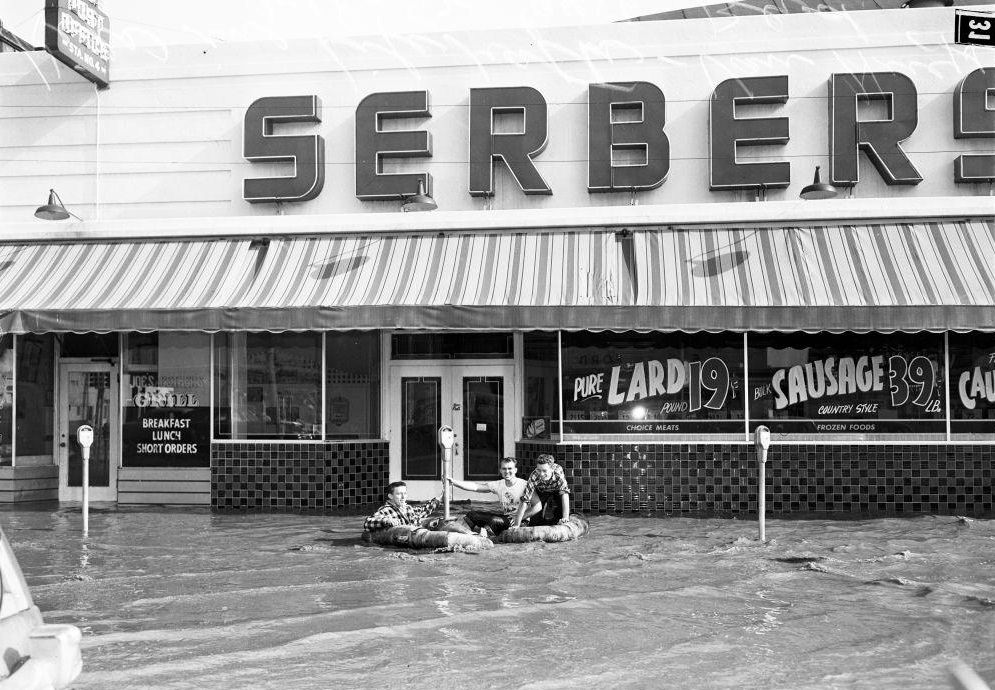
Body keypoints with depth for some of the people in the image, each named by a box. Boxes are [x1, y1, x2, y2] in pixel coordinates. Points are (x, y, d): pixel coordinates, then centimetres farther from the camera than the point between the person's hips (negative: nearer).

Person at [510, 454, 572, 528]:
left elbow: (564, 494, -42)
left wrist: (565, 517, -54)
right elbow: (524, 500, -39)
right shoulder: (534, 477, -38)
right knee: (537, 506, -27)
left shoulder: (558, 472, -40)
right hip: (540, 492, -1)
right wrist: (516, 525, -43)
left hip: (556, 491, 1)